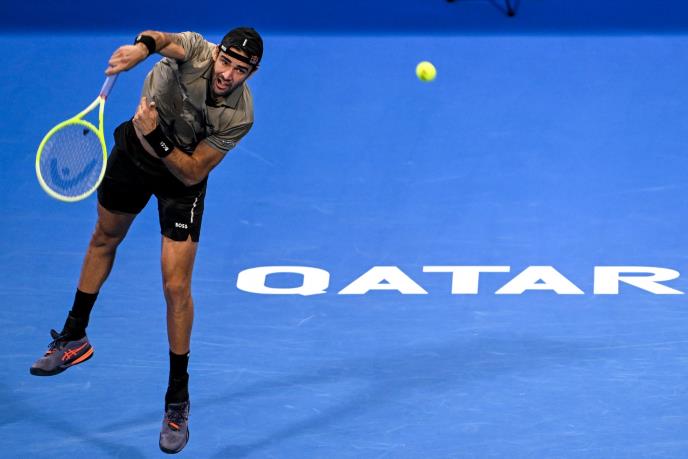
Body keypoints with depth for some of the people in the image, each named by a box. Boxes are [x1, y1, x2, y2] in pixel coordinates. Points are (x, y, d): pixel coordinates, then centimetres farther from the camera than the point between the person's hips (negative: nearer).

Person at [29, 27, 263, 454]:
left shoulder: (239, 116, -31)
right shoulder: (196, 51, -31)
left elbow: (192, 172, -28)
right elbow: (163, 40, -54)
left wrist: (156, 137, -42)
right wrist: (144, 46, -76)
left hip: (182, 174, -3)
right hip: (135, 150, 3)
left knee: (176, 286, -9)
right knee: (105, 238, 22)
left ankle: (178, 403, 5)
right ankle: (75, 338, 46)